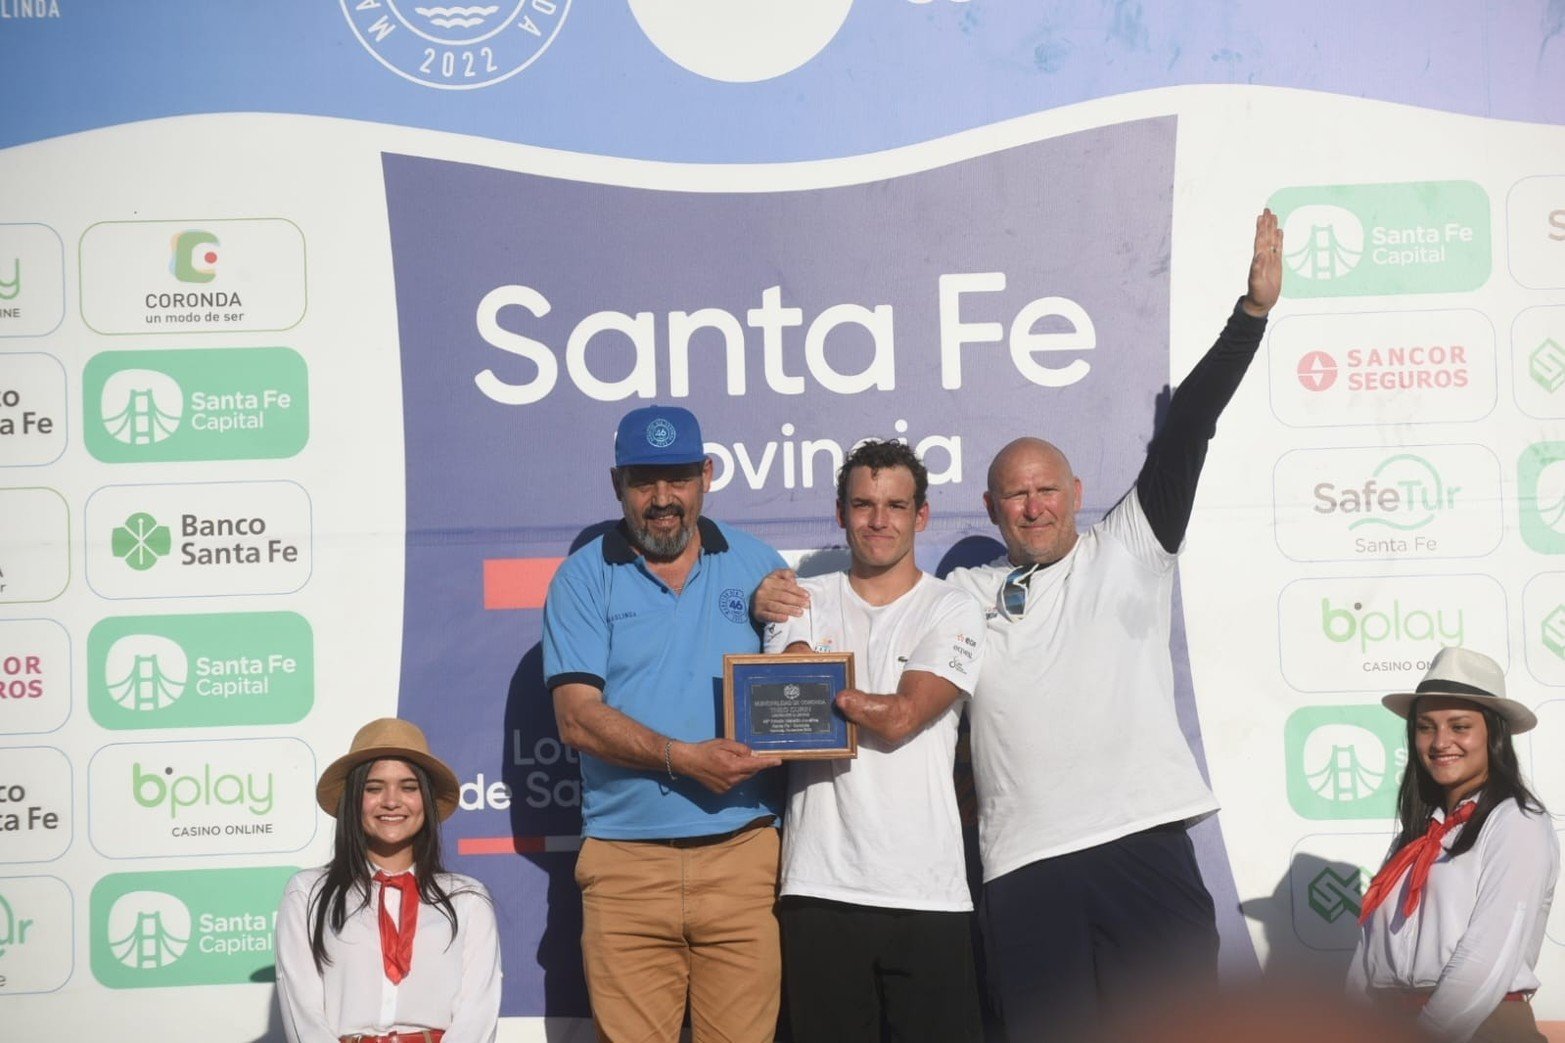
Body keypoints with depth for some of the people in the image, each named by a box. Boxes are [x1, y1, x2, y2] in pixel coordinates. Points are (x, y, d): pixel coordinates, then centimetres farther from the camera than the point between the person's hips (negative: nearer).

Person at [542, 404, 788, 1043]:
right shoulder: (584, 578, 5)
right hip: (626, 865, -1)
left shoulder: (757, 567, 11)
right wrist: (682, 758, -17)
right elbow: (578, 718, -4)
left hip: (743, 853, 1)